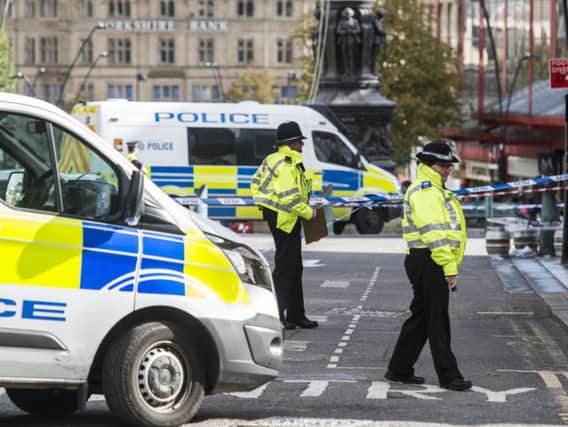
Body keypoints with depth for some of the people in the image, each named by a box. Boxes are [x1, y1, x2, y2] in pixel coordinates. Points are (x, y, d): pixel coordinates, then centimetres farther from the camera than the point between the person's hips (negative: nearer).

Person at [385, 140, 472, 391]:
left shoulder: (434, 190, 22)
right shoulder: (425, 190, -13)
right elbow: (434, 232, -21)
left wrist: (449, 266, 19)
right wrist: (449, 268, -22)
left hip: (430, 265, 11)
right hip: (428, 263, -11)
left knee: (421, 316, 14)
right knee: (438, 320, -4)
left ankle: (399, 370, 20)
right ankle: (448, 375, 1)